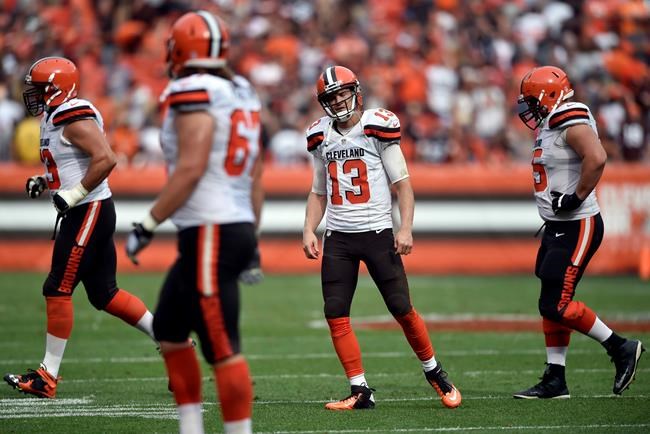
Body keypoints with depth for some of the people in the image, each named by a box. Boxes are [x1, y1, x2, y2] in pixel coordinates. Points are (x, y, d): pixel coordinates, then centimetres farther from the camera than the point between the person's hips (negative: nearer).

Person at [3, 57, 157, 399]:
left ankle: (47, 377, -2)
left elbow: (105, 160, -26)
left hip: (89, 212, -10)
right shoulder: (55, 118, 15)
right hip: (84, 213, 10)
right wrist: (43, 183, 12)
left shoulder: (74, 118, -16)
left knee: (58, 290, -7)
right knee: (104, 294, 11)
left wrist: (72, 195, -24)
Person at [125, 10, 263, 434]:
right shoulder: (242, 94, 14)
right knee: (169, 330, 20)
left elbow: (190, 169, -20)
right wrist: (252, 238, 23)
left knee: (223, 349, -6)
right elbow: (256, 177, 17)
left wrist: (148, 225, -15)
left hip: (210, 234, -10)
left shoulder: (194, 94, -12)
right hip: (238, 226, 10)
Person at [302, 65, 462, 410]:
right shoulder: (322, 137, 10)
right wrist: (308, 230, 5)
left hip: (377, 233, -4)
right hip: (338, 238, 4)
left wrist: (406, 228, -13)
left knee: (402, 309, -4)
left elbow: (402, 184, -3)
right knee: (335, 315, -4)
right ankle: (360, 391, 1)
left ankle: (433, 371, 18)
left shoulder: (377, 128, -4)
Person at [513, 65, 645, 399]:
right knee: (552, 304, 10)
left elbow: (597, 158, -32)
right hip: (558, 227, 10)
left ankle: (621, 348, 3)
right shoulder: (549, 128, 13)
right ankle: (554, 381, 14)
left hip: (577, 227, -10)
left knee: (557, 305, -10)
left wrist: (576, 198, -26)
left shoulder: (571, 124, -17)